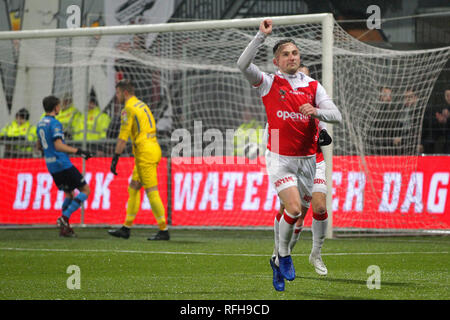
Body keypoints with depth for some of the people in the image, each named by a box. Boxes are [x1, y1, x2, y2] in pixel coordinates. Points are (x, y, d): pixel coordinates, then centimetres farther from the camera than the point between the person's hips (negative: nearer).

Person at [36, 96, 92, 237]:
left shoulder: (40, 124, 14)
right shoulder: (54, 123, -13)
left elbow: (38, 146, 24)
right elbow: (58, 146, -21)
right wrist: (78, 151, -20)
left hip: (51, 166, 9)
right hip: (63, 164, -9)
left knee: (69, 194, 18)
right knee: (85, 190, -3)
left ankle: (64, 228, 7)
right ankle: (64, 217, -13)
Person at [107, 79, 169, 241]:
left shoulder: (129, 109, -9)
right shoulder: (142, 105, 19)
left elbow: (123, 137, -14)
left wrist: (115, 158, -12)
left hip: (145, 152, -10)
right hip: (153, 147, 10)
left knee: (151, 191, -7)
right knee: (133, 188, 13)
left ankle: (163, 231, -7)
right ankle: (126, 228, 17)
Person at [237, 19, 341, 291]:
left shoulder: (313, 86, 6)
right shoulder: (269, 83, 0)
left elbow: (336, 116, -2)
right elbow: (243, 64, -17)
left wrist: (316, 112, -22)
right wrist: (262, 35, -20)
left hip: (307, 159, 4)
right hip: (280, 158, -3)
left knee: (299, 213, 7)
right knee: (294, 208, -19)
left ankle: (278, 262, 25)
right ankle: (283, 254, 5)